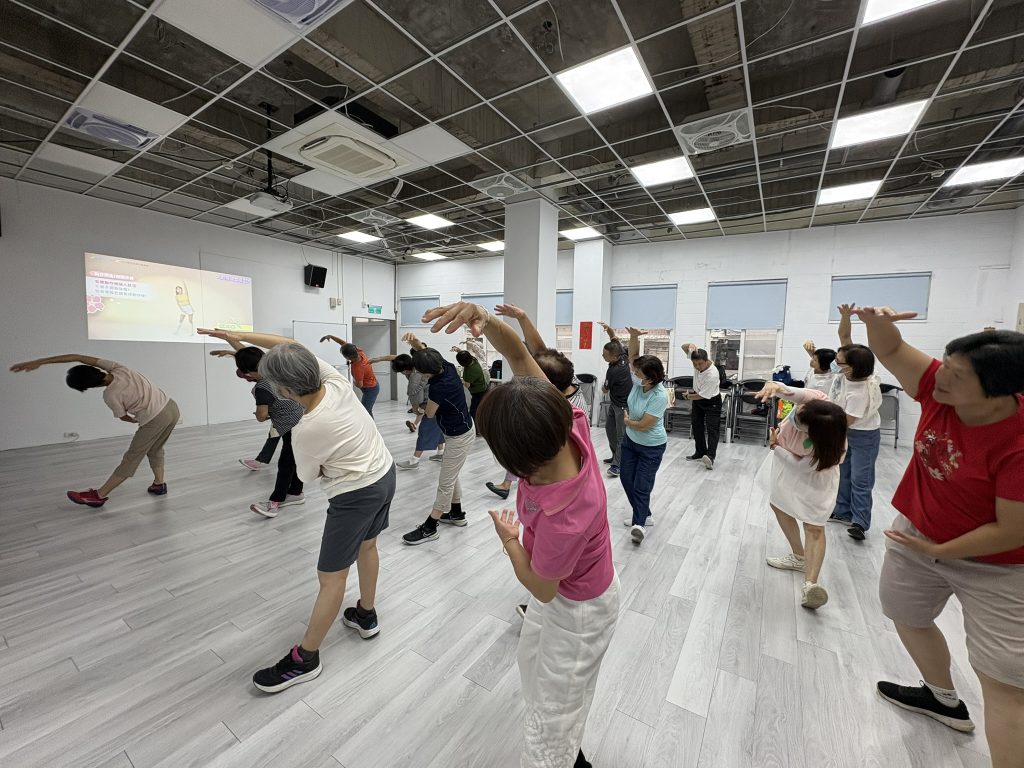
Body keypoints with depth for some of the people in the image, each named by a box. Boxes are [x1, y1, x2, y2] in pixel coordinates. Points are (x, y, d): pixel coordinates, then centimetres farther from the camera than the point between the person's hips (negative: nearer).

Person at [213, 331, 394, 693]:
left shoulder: (305, 431, -27)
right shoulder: (336, 381, -13)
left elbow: (308, 476, -6)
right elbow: (288, 345, 1)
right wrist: (241, 335, 2)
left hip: (356, 495, -8)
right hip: (385, 474, 8)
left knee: (331, 578, 8)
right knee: (367, 546, 27)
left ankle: (304, 659, 27)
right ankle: (366, 615, 48)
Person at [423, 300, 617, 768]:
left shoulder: (563, 519, -44)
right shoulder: (569, 424, -29)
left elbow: (541, 589, -23)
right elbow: (520, 358, -25)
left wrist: (509, 538, -9)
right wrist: (485, 319, -43)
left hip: (577, 610, -8)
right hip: (564, 592, 8)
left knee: (550, 725, 19)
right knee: (532, 663, 35)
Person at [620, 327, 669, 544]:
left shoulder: (659, 396, -28)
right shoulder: (639, 382, -11)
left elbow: (644, 425, -26)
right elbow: (633, 356, -12)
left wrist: (626, 421, -8)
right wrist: (634, 336, -30)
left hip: (651, 447, -7)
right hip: (630, 440, 8)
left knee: (641, 485, -1)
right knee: (626, 478, 14)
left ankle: (639, 523, 15)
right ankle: (643, 515, 32)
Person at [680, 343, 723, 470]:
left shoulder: (713, 374, -34)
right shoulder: (696, 360, -18)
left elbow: (702, 395, -26)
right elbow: (684, 347, -10)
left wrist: (688, 396, -9)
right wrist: (691, 346, -34)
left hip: (711, 401, -7)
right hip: (698, 396, 7)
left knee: (712, 428, -12)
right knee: (696, 424, 10)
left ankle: (710, 456, -20)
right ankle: (700, 452, 20)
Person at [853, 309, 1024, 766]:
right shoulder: (940, 390, -17)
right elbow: (891, 352, -11)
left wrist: (938, 552, -16)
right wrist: (877, 322, -34)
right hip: (917, 533, 6)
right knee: (907, 616, 26)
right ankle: (944, 699, 52)